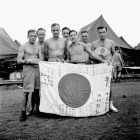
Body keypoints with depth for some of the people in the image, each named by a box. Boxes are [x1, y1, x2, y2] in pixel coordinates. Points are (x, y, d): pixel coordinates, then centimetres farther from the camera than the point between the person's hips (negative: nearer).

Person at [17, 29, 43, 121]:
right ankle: (23, 112, 0)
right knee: (26, 92, -6)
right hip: (28, 69, -4)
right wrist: (27, 60, -19)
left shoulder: (38, 47, 14)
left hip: (37, 69, 5)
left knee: (37, 91, 8)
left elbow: (41, 59, 6)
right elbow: (19, 60, -3)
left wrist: (35, 60, -14)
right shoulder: (23, 47, 1)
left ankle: (37, 109, 19)